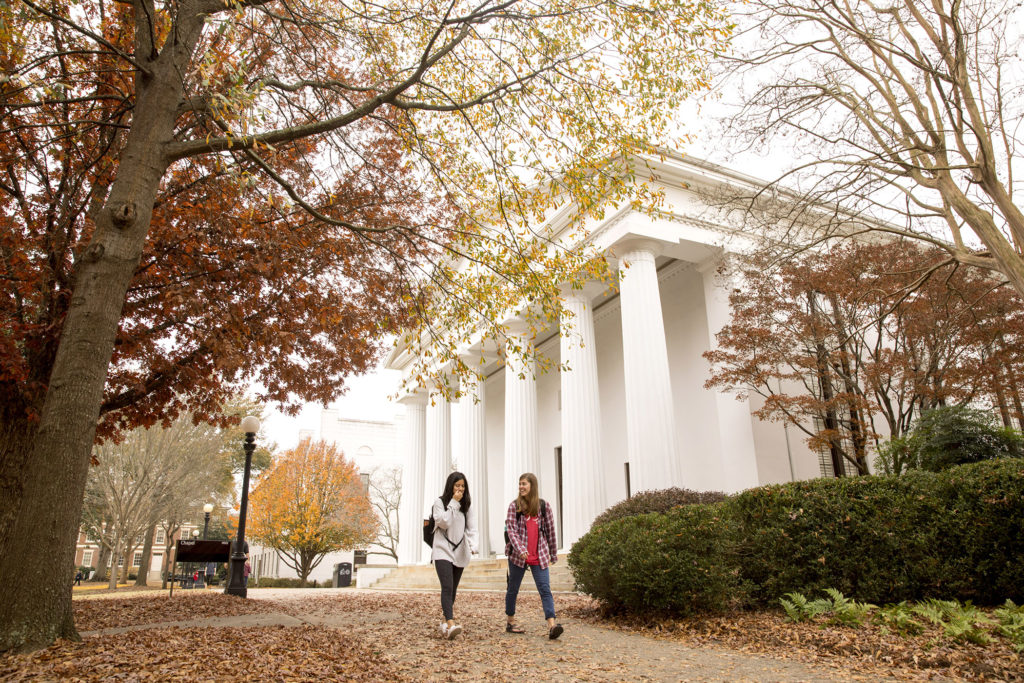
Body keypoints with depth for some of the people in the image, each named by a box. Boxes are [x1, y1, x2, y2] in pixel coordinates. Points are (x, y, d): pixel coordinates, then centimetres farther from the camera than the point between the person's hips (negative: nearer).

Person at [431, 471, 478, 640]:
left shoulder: (466, 506, 10)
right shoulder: (440, 502, -1)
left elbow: (471, 528, 5)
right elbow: (443, 522, -14)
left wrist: (473, 545, -9)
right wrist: (454, 503, -13)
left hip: (459, 552, 4)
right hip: (443, 551, -4)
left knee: (452, 590, 8)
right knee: (447, 587, -18)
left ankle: (445, 623, 19)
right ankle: (451, 624, -28)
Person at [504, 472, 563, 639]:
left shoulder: (544, 506, 3)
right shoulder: (514, 506, -1)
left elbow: (550, 531, 9)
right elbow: (511, 530, -9)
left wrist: (553, 554, 13)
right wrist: (520, 549, -23)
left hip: (539, 556, 1)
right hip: (517, 555, 0)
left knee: (545, 589, -9)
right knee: (513, 589, 11)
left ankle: (552, 625, -15)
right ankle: (510, 622, 26)